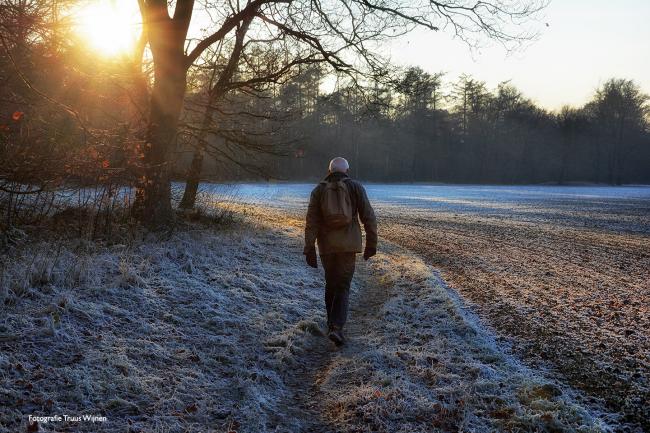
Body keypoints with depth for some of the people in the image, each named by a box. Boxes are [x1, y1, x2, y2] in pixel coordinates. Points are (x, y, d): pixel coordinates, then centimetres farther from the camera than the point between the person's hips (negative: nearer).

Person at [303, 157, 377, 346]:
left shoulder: (318, 190, 4)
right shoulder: (356, 187, 1)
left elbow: (311, 221, -4)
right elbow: (368, 217, -4)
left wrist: (309, 250, -6)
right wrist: (371, 244, 4)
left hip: (326, 245, 2)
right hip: (348, 245, -2)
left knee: (331, 282, 21)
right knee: (342, 287, 1)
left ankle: (333, 323, 30)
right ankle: (336, 327, -17)